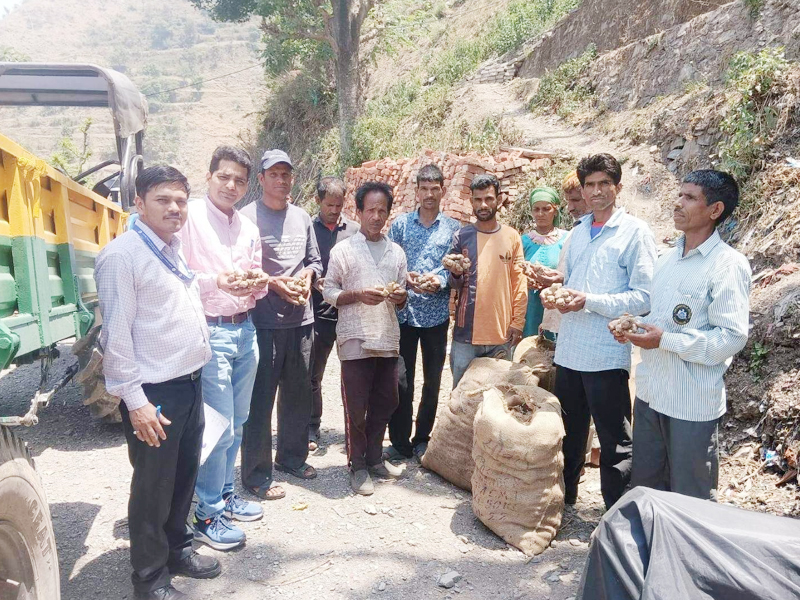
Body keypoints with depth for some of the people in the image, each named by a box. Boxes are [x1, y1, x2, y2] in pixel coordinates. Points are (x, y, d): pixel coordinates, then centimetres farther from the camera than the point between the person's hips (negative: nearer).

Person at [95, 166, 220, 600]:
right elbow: (115, 334, -18)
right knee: (153, 487, 6)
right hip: (154, 393, -8)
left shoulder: (175, 250, 11)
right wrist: (136, 401, -19)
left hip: (190, 383, 8)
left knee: (184, 477, 20)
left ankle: (177, 549, 40)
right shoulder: (123, 254, -15)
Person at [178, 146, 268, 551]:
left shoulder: (248, 228, 14)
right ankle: (208, 516, 11)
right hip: (210, 331, -7)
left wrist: (259, 283, -3)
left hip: (245, 330, 7)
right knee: (220, 425, -4)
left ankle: (224, 492, 33)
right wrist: (217, 281, -27)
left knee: (237, 422, 15)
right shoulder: (190, 217, -7)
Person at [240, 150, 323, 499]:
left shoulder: (302, 217, 13)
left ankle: (292, 456, 34)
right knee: (260, 398, -1)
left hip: (300, 317, 7)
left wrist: (307, 276, -3)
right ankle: (256, 473, 11)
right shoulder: (247, 217, -7)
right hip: (263, 321, -6)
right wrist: (273, 283, -17)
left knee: (299, 393, 17)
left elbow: (314, 260, 17)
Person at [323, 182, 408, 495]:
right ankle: (357, 466, 18)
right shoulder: (343, 250, -2)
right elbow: (329, 292, -3)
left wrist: (400, 297, -6)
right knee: (356, 407, 2)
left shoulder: (396, 252, 11)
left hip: (388, 339, 5)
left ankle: (374, 457, 30)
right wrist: (358, 296, -18)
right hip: (355, 339, -4)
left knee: (385, 403, 12)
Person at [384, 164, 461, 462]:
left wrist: (440, 281, -18)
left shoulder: (453, 228, 6)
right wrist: (404, 278, -15)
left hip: (437, 313, 1)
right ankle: (400, 442, 12)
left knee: (432, 381, 10)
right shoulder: (401, 224, 6)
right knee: (401, 380, 0)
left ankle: (422, 439, 25)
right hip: (404, 311, 0)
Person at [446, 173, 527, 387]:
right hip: (466, 332, 0)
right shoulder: (461, 236, 3)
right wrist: (455, 274, -16)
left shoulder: (512, 237, 4)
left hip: (501, 333, 0)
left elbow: (519, 283, 4)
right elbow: (454, 285, 6)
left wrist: (518, 322, -2)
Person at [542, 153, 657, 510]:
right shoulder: (578, 233, 14)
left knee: (614, 443, 5)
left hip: (607, 355, -6)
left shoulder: (635, 232, -6)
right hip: (569, 351, 7)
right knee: (568, 435, 20)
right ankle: (563, 498, 38)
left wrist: (588, 301, -20)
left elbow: (644, 298, -12)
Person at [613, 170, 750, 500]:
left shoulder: (728, 265, -14)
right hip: (650, 393, 7)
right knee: (644, 486, 20)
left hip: (693, 402, -7)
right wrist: (635, 327, 1)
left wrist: (665, 340, -23)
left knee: (691, 500, 9)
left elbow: (732, 337, -19)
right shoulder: (667, 259, 10)